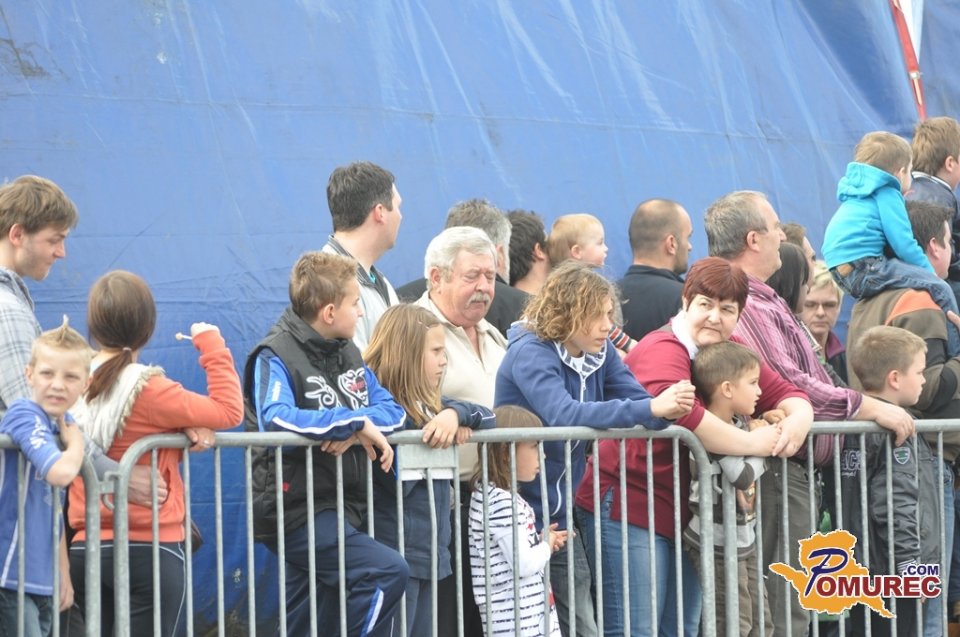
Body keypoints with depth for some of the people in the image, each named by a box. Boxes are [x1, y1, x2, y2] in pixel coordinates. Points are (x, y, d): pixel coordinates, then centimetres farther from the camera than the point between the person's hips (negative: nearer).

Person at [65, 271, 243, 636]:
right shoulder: (146, 389, -15)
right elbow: (229, 411, -12)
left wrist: (185, 428, -7)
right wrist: (213, 347, -2)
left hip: (85, 548, 6)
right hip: (148, 549, -6)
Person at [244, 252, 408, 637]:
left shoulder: (348, 354, 14)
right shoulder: (276, 356, -9)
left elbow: (393, 411, 7)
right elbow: (275, 419, -27)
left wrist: (354, 429, -15)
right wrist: (355, 422, -22)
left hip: (338, 510, 8)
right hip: (295, 511, -8)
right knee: (388, 572, -23)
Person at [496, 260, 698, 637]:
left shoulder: (599, 352, 3)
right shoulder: (530, 353, -19)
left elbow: (638, 398, -6)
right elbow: (563, 414, -35)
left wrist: (667, 408, -31)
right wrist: (649, 409, -41)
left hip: (560, 518, 7)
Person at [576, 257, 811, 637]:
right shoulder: (663, 352, -17)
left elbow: (783, 392, 9)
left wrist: (798, 419, -16)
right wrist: (753, 443, -27)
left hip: (683, 513, 9)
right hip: (627, 507, -9)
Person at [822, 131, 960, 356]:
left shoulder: (855, 198, 25)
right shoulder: (887, 194, -3)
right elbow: (903, 245, -8)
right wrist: (932, 274, 2)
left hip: (843, 275, 10)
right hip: (864, 270, -10)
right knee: (940, 290, -13)